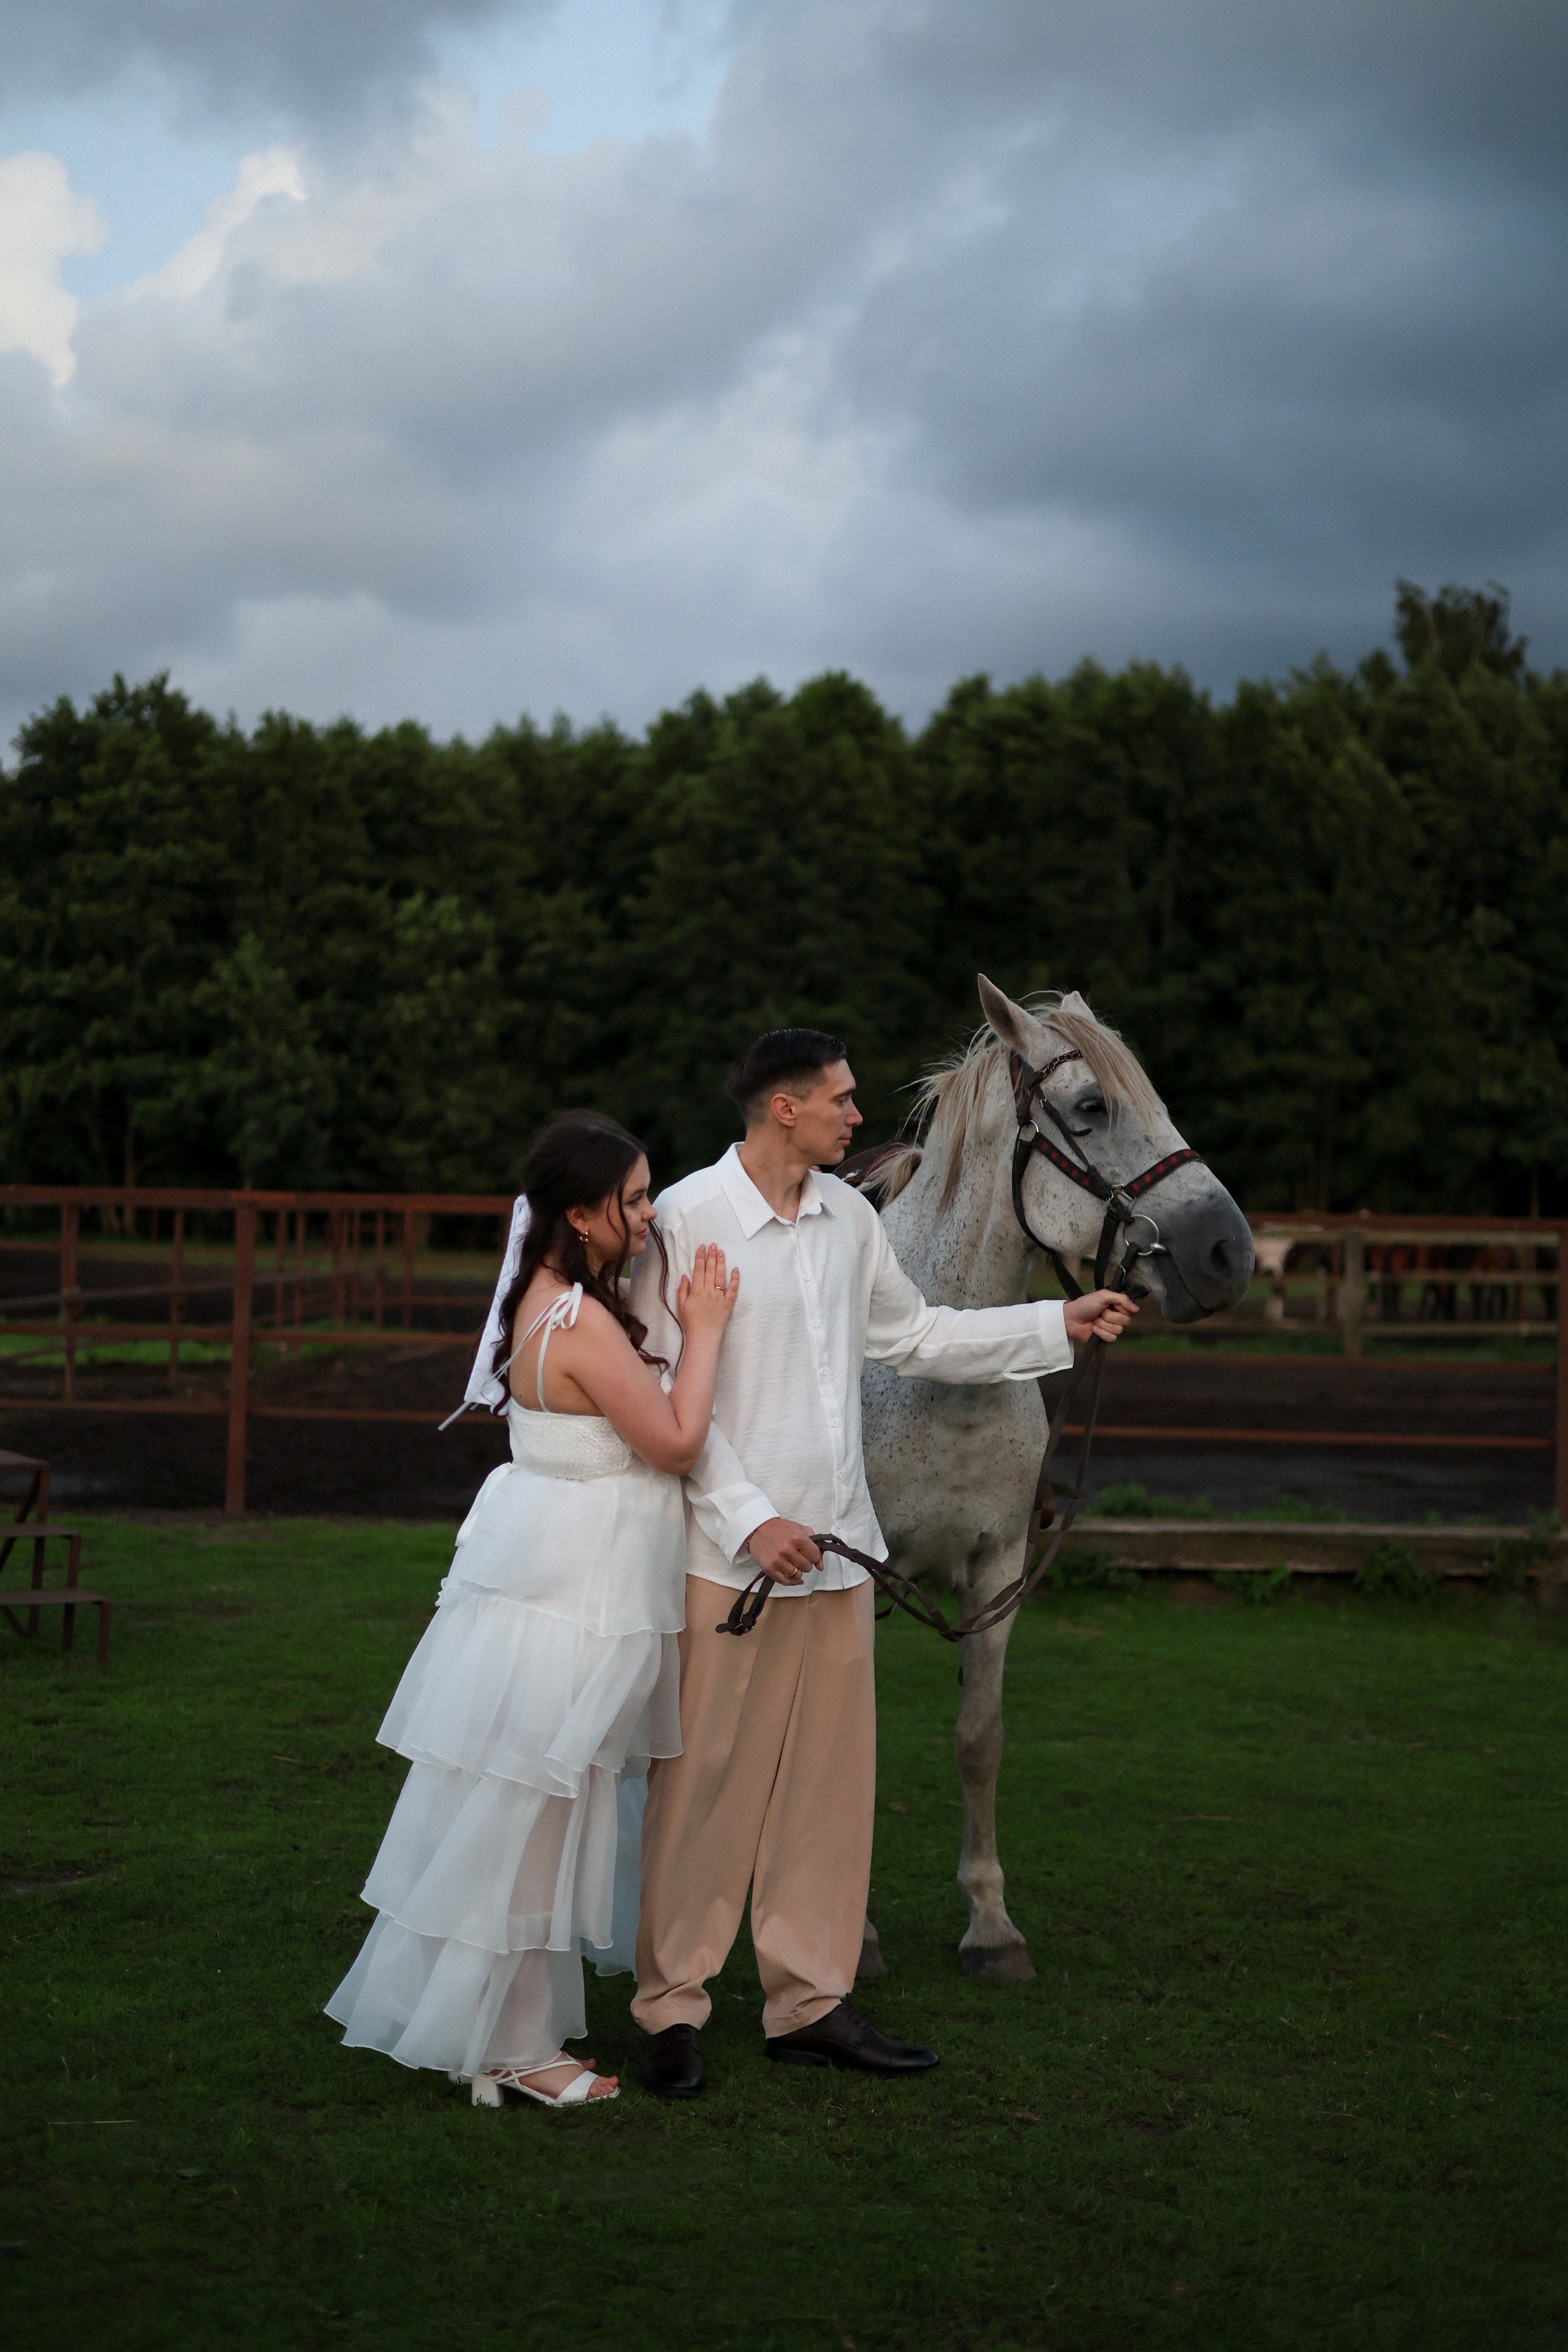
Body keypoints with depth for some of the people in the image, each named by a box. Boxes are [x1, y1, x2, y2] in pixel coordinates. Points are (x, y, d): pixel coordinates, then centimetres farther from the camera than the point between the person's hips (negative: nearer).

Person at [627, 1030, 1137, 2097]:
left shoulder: (850, 1215, 8)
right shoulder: (686, 1220, -12)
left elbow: (914, 1335, 20)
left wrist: (1058, 1324, 16)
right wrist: (750, 1519, -18)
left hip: (837, 1544, 6)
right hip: (731, 1549, -6)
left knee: (830, 1777, 10)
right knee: (705, 1780, 0)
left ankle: (811, 2001, 21)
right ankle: (673, 2007, 12)